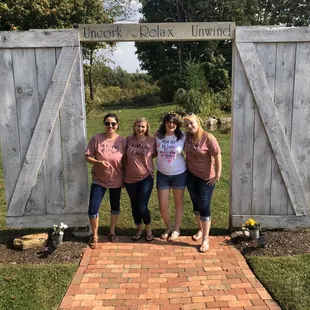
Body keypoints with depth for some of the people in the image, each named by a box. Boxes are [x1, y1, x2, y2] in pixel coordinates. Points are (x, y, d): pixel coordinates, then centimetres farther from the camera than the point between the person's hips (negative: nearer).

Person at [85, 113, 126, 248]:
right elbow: (87, 157, -8)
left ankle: (112, 231, 40)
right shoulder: (96, 138, -13)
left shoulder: (122, 140, -10)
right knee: (93, 209, -2)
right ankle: (95, 236, 21)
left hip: (116, 181, 1)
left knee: (115, 207, 18)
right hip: (98, 180, -1)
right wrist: (98, 162, -26)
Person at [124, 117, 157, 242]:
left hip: (146, 178, -2)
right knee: (134, 206, 14)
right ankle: (139, 229, 36)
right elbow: (125, 157, 7)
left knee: (142, 207, -6)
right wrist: (122, 175, 8)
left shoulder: (152, 141, -8)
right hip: (130, 179, 3)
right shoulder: (129, 140, -3)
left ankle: (148, 228, 22)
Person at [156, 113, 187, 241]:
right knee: (162, 205, 4)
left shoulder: (182, 136, -9)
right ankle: (168, 228, 30)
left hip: (179, 174, -1)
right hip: (162, 174, 2)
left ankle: (176, 230, 30)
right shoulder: (158, 136, -5)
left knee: (178, 202, 13)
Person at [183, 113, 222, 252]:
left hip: (206, 177, -5)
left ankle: (205, 239, 8)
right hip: (190, 175, 5)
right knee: (196, 204, 17)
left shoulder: (208, 138, -20)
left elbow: (217, 156, -16)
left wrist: (217, 175, -15)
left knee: (204, 207, -2)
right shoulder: (187, 137, -4)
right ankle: (200, 229, 38)